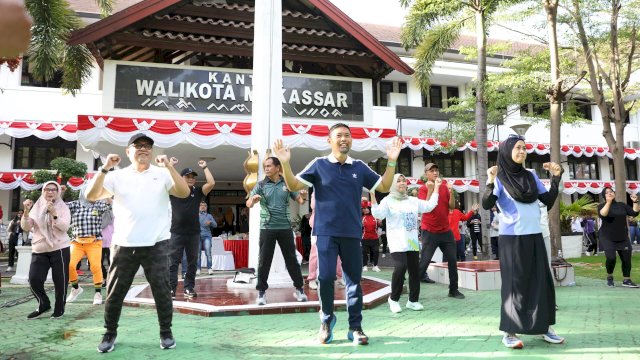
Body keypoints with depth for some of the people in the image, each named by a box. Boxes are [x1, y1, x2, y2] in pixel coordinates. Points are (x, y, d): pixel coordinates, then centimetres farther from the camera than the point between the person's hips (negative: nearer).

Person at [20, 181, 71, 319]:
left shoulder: (63, 207, 0)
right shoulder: (36, 207, 8)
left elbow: (65, 227, -12)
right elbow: (26, 227, 1)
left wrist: (54, 215, -26)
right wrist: (26, 211, -13)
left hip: (59, 249, -3)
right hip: (39, 250, 3)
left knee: (60, 280, 1)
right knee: (34, 279, -4)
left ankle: (59, 308, 19)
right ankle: (43, 305, 20)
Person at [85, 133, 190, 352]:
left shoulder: (163, 174, 2)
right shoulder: (117, 176, 6)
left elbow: (184, 193, -11)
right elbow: (91, 196, -3)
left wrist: (169, 167, -20)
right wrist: (105, 168, -13)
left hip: (156, 244, -1)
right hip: (123, 245, 1)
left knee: (162, 291, 5)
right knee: (114, 292, 10)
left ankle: (166, 333, 22)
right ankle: (110, 333, 29)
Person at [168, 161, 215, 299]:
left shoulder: (198, 191, 5)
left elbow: (212, 183, -6)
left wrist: (204, 167, 0)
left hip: (194, 233, 2)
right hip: (176, 233, -2)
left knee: (192, 262, 8)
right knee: (173, 262, 0)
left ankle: (189, 288, 17)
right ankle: (171, 289, 4)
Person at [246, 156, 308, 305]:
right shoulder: (260, 185, 1)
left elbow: (300, 200, 6)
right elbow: (248, 203, -6)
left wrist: (303, 197, -18)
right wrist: (253, 200, -31)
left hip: (285, 227, 1)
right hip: (267, 228, 0)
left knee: (291, 259, 8)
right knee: (264, 260, 1)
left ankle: (299, 289, 20)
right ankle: (261, 292, 12)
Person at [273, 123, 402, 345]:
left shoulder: (359, 167, 8)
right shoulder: (319, 164, 1)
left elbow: (384, 187, 9)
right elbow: (293, 185, -3)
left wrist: (392, 161, -1)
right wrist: (285, 163, -18)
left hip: (352, 233, 2)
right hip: (326, 232, -2)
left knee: (354, 280, 7)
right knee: (325, 278, -3)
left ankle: (355, 327, 20)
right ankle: (327, 320, 22)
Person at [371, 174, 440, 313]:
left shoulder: (413, 201, 14)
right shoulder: (388, 201, -2)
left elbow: (429, 206, 13)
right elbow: (378, 214, -16)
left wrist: (436, 188, 13)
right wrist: (372, 195, -26)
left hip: (412, 241, 6)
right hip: (397, 242, -6)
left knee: (415, 270, 6)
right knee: (400, 267, -22)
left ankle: (413, 300, 21)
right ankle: (393, 299, -2)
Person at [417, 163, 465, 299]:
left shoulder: (445, 186, 7)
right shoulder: (423, 189, -7)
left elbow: (452, 206, 3)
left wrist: (451, 192, -12)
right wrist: (430, 190, -25)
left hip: (446, 230, 5)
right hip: (430, 231, -5)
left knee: (452, 260, 7)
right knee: (424, 261, -7)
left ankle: (453, 290, 19)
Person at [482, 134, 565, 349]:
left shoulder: (531, 176, 10)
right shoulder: (499, 178, -5)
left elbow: (549, 201, 10)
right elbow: (487, 205, -16)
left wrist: (556, 178, 2)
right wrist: (490, 183, -31)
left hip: (535, 236, 5)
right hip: (511, 238, -5)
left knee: (542, 282, 8)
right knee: (514, 284, -2)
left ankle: (545, 328, 22)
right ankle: (509, 332, 6)